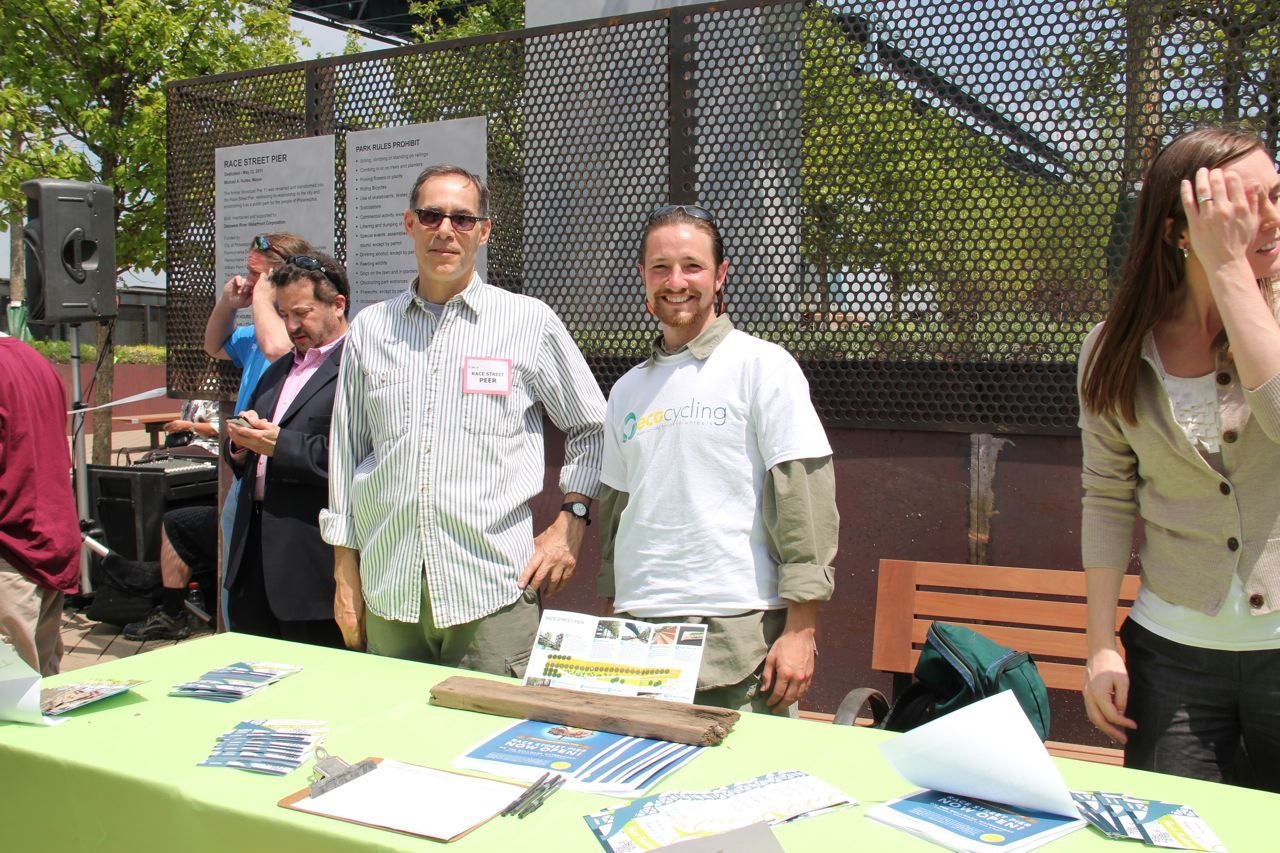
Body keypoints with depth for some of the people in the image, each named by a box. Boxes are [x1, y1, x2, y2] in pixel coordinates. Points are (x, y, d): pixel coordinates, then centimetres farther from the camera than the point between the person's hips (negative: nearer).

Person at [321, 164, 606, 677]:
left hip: (492, 587, -2)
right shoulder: (370, 329, 10)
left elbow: (592, 428, 11)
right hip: (389, 590, 3)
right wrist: (346, 576, 11)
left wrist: (570, 523, 1)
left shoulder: (530, 322, 2)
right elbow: (346, 454, 13)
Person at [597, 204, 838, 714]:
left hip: (740, 634, -4)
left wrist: (800, 630, -12)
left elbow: (804, 497, -8)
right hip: (639, 628, 5)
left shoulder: (762, 365, -3)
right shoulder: (628, 390, 14)